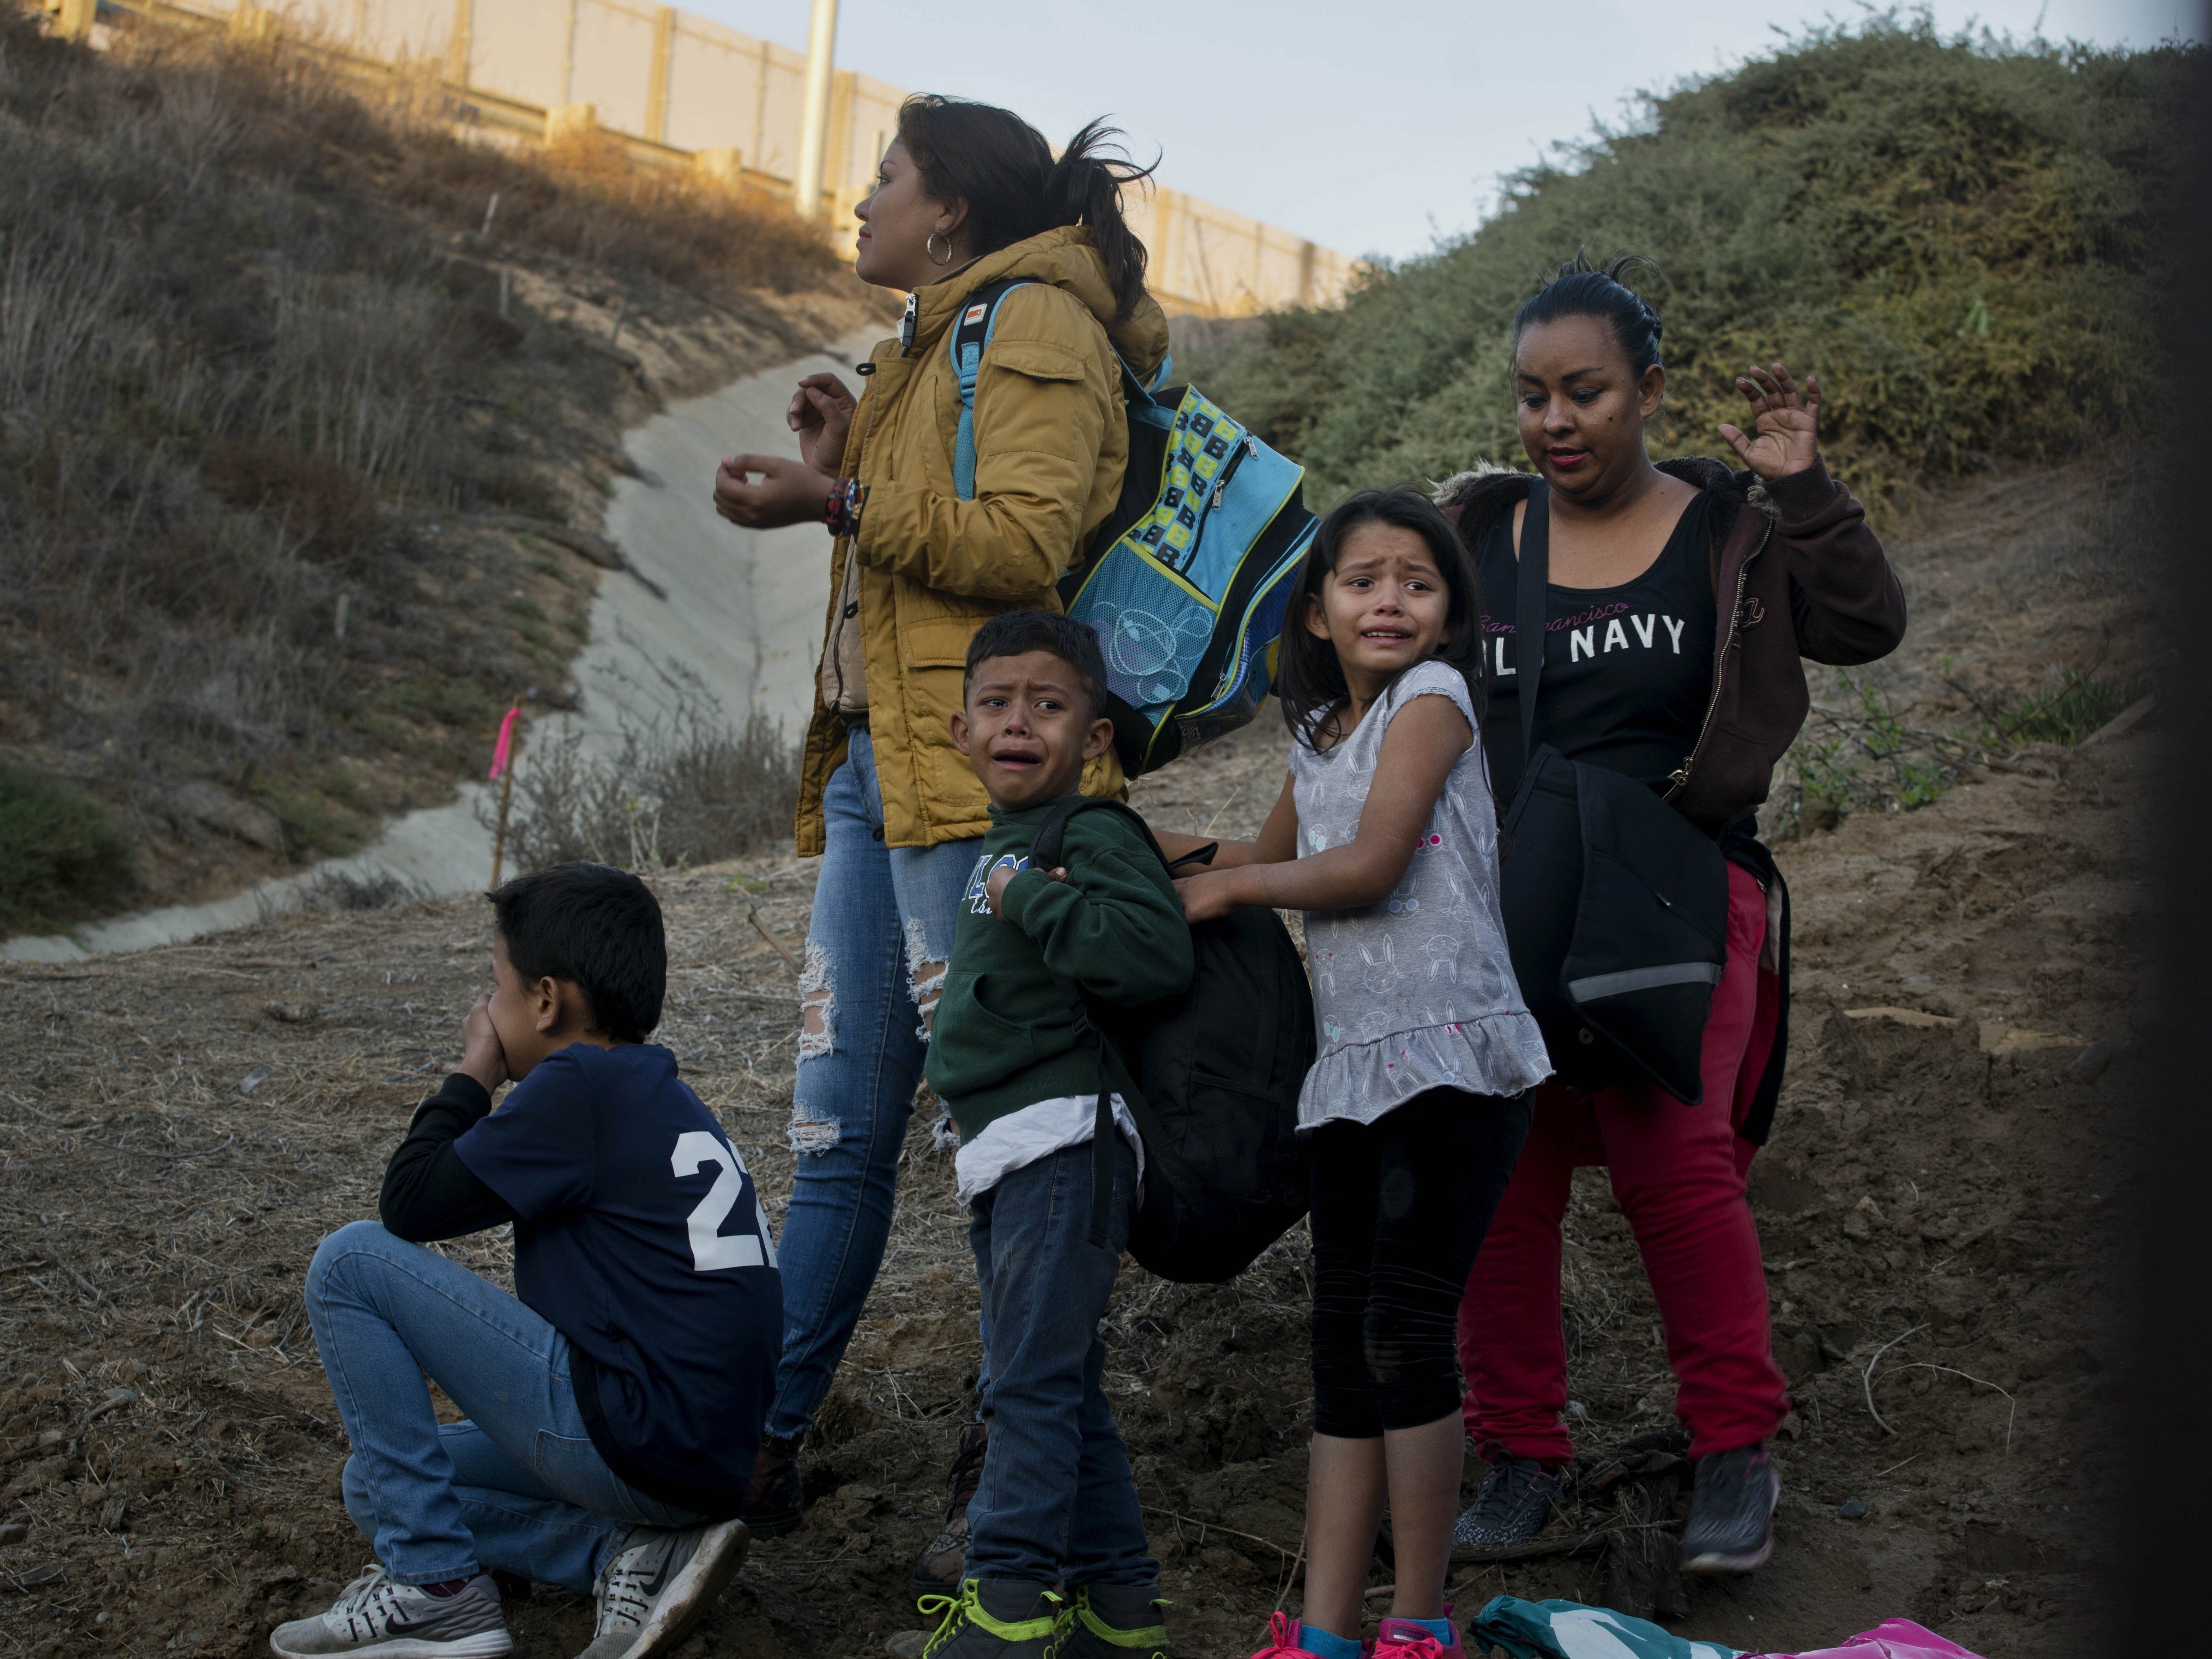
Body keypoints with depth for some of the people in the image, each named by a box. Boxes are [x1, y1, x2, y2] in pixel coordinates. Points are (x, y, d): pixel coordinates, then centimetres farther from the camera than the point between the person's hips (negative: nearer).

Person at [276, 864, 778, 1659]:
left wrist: (472, 1074, 5)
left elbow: (409, 1205, -8)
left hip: (630, 1440, -10)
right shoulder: (660, 1093, 14)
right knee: (384, 1483, 25)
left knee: (350, 1261, -4)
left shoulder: (583, 1085, -13)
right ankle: (630, 1551, 5)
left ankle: (437, 1590, -4)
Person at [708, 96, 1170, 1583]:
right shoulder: (933, 343, 25)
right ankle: (764, 1444, 17)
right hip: (875, 762, 10)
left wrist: (842, 503, -17)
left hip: (977, 774, -10)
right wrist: (847, 466, 14)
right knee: (840, 1125, 11)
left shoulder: (1034, 320, -5)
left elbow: (1023, 543, -18)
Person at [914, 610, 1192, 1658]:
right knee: (1064, 1387, 13)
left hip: (1061, 1139, -10)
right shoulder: (1000, 846, 19)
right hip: (1007, 1155, 10)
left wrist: (1032, 899, -22)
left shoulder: (1094, 836, -10)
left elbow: (1157, 953, -26)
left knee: (1032, 1380, -10)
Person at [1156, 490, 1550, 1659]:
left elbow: (1371, 866, -13)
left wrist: (1228, 889, 0)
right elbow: (1275, 858, 33)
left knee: (1404, 1335, -9)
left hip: (1451, 1057, -7)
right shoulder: (1316, 735, 17)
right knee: (1343, 1348, 5)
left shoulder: (1434, 696, -4)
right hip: (1351, 1069, 8)